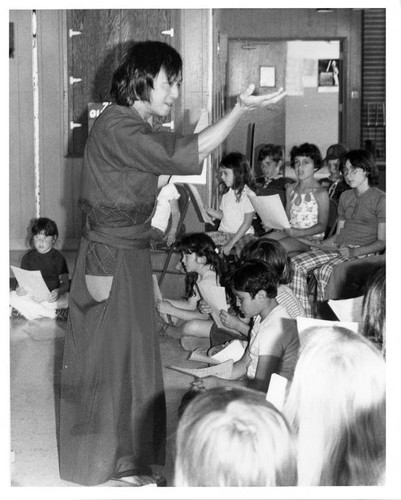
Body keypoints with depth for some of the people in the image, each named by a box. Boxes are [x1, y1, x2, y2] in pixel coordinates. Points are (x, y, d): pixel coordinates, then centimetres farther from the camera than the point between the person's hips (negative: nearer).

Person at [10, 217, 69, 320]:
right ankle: (54, 314, -25)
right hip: (32, 294, 2)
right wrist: (20, 288, -19)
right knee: (12, 297, -26)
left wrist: (58, 291, -28)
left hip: (51, 296, -2)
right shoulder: (28, 257, 7)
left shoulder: (57, 257, 0)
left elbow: (65, 283, -5)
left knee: (67, 299, -33)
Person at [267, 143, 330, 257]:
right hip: (289, 232, 7)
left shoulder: (320, 193, -7)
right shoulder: (290, 189, 14)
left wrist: (299, 232, -20)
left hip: (310, 237, -7)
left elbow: (322, 226, -7)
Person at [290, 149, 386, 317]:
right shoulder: (345, 196, 20)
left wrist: (354, 252, -19)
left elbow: (382, 242, -6)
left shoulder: (380, 199, -3)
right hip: (339, 247, 7)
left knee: (325, 271, -34)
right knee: (296, 265, -16)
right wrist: (321, 244, 3)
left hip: (363, 252, -7)